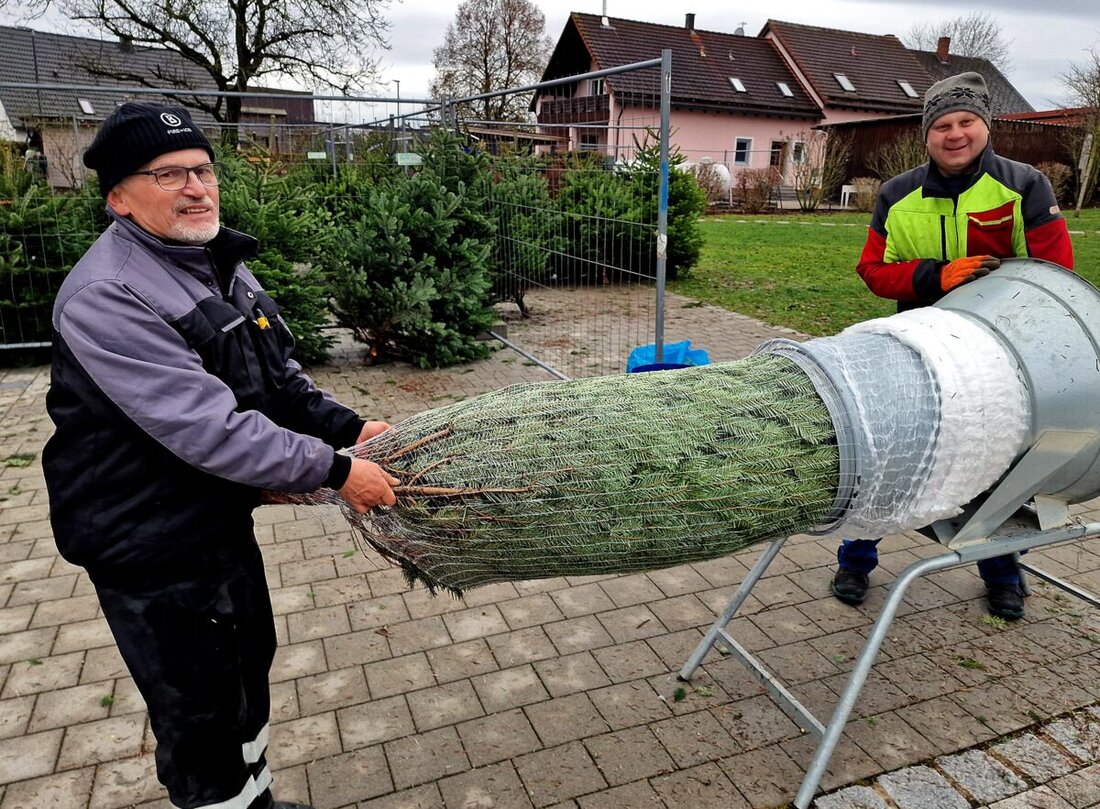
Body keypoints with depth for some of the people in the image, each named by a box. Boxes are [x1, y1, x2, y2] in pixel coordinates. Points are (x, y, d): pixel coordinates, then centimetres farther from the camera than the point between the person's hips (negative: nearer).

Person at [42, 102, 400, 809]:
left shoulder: (224, 265, 5)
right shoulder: (105, 298, -25)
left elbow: (278, 376, 12)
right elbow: (208, 428, -31)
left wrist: (347, 426, 0)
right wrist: (333, 471, -26)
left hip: (225, 519, 9)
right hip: (152, 547, -9)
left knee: (251, 668, 25)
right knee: (200, 714, 9)